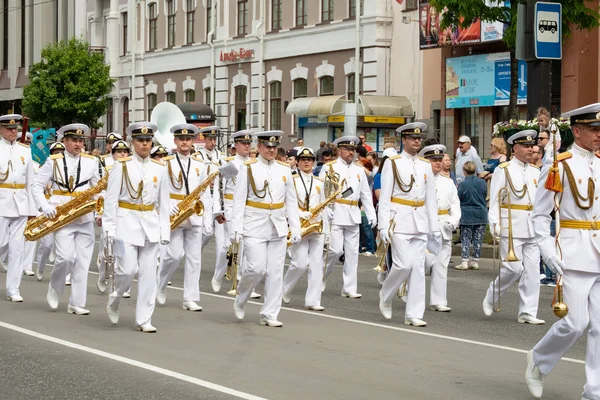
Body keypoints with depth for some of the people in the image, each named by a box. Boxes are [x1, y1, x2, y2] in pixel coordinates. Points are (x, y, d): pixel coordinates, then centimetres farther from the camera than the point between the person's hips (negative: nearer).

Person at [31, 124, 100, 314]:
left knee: (83, 260, 0)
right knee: (66, 257, -15)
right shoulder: (54, 161, 0)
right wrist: (45, 206, -12)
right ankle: (54, 288, 14)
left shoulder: (91, 161, 6)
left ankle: (76, 304, 7)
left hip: (85, 217, 3)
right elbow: (36, 185, 2)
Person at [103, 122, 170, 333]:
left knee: (148, 273, 1)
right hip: (127, 223, -3)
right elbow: (110, 199, -3)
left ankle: (144, 319, 7)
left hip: (151, 225, 3)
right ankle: (114, 301, 21)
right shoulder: (121, 166, -2)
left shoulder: (160, 169, 7)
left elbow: (163, 202, 10)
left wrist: (165, 231, 5)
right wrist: (110, 228, -8)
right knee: (127, 269, -9)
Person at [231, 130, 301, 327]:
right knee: (256, 268, -10)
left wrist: (295, 228, 5)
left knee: (275, 272, 2)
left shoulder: (285, 169, 9)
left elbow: (291, 202, 11)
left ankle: (269, 314, 8)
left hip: (278, 227, 4)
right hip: (255, 226, -4)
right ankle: (241, 300, 18)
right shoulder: (248, 168, -1)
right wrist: (237, 228, -10)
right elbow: (239, 200, -3)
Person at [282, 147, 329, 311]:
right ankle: (284, 290, 15)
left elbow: (323, 207, 15)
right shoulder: (291, 181, 0)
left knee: (316, 264, -1)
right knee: (300, 263, -10)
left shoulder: (319, 183, 14)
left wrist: (326, 230, 12)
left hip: (317, 228, 4)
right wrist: (300, 214, -22)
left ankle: (313, 301, 1)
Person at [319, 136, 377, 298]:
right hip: (335, 215, -5)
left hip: (353, 216, 5)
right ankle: (321, 276, 13)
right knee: (335, 250, -10)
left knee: (352, 252, 4)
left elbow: (366, 194, 16)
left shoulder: (359, 170, 15)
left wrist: (371, 215, 9)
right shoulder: (329, 167, 0)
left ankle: (350, 288, 8)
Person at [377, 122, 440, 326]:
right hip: (400, 220, -5)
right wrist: (383, 226, -11)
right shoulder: (393, 164, -2)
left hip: (420, 222, 5)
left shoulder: (426, 166, 11)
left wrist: (434, 227, 10)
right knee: (404, 264, -12)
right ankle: (385, 295, 15)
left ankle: (414, 314, 6)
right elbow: (384, 197, -5)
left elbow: (431, 199, 14)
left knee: (419, 267, 2)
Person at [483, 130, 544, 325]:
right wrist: (494, 224, -15)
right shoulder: (503, 170, -2)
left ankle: (527, 312, 6)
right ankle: (491, 297, 14)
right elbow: (494, 200, -6)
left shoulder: (535, 171, 14)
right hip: (512, 227, -6)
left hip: (532, 228, 6)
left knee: (532, 270, 2)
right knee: (514, 267, -10)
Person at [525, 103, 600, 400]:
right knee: (574, 323, -8)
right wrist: (547, 250, -12)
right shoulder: (560, 167, -6)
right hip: (575, 255, -5)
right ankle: (538, 361, 19)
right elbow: (539, 214, -3)